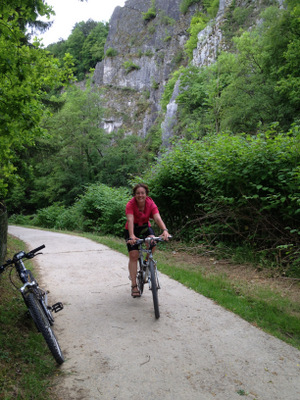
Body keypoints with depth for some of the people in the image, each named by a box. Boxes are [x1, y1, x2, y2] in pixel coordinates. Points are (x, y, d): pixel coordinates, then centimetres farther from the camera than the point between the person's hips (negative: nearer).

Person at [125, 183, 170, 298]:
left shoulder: (150, 204, -20)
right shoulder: (130, 204, -25)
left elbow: (158, 218, -33)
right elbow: (130, 220, -38)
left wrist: (165, 230, -51)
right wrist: (131, 236, -54)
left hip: (146, 227, 2)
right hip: (133, 229, -2)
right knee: (133, 255, -11)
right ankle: (134, 286, -3)